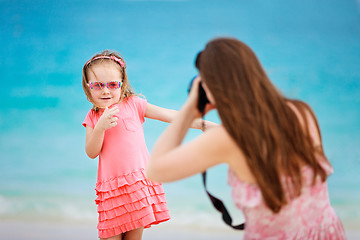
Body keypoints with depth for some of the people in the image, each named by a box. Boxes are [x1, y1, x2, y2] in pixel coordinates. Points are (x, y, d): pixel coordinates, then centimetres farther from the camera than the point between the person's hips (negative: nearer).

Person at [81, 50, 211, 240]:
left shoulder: (133, 104, 6)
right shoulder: (93, 117, 10)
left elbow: (169, 115, 4)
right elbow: (91, 152, 1)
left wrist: (204, 124, -3)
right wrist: (100, 127, -15)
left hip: (138, 181, -1)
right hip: (111, 187, 1)